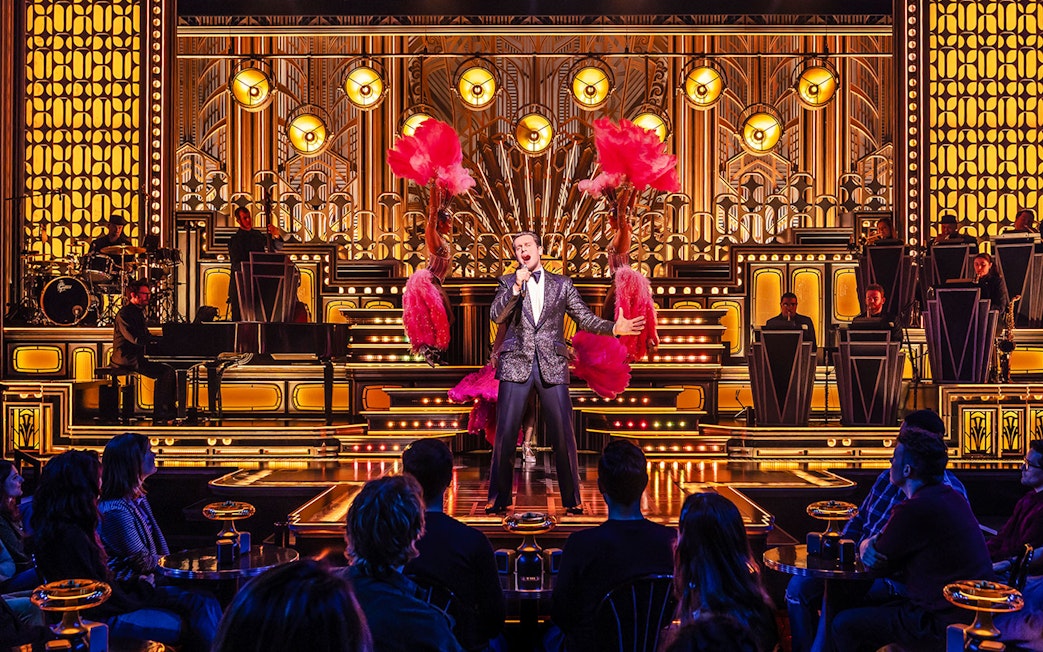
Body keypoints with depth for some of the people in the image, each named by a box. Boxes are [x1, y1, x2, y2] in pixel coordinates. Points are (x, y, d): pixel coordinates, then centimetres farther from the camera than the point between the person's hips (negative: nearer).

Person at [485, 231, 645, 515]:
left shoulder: (562, 284, 12)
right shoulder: (507, 282, 11)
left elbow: (585, 318, 8)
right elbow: (496, 316, -2)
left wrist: (614, 328, -8)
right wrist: (516, 288, -15)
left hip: (552, 366, 0)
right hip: (516, 364, 0)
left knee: (563, 435, -2)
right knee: (505, 434, -1)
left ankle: (572, 499, 10)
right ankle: (499, 498, 12)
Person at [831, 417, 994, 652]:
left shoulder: (914, 510, -24)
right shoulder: (951, 496, 7)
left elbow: (879, 565, -9)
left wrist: (866, 545, 12)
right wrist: (873, 543, -6)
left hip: (942, 624, -10)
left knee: (843, 625, -1)